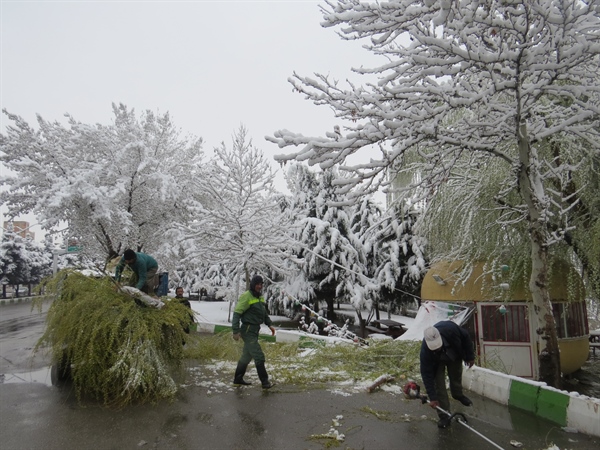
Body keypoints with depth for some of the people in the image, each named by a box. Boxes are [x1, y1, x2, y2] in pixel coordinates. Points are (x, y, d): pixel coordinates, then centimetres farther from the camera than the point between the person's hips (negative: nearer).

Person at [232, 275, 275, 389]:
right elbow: (237, 313, -18)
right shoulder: (246, 297, -16)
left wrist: (269, 324, 14)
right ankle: (265, 382, 0)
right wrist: (236, 331, -22)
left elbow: (264, 312, 23)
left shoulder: (260, 297, 12)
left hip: (255, 330, 9)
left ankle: (238, 379, 30)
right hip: (248, 331, -9)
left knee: (247, 355, 17)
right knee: (259, 356, -8)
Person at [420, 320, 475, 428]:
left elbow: (465, 337, -21)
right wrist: (432, 397, -33)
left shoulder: (450, 328, -45)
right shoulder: (425, 350, -43)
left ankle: (458, 395, 52)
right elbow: (427, 374, -34)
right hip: (437, 362, -2)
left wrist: (470, 356, -10)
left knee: (456, 377, 21)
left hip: (455, 356, 2)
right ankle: (444, 416, 7)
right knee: (439, 385, -7)